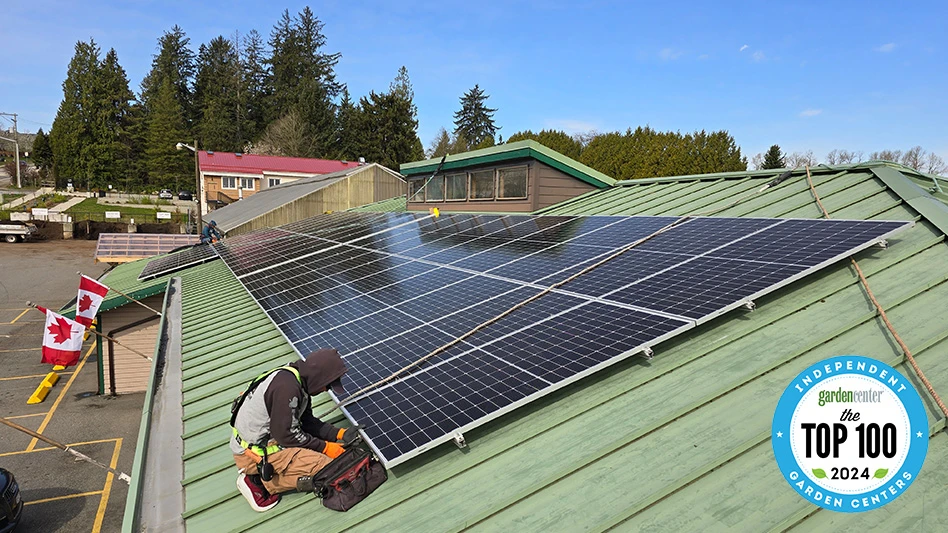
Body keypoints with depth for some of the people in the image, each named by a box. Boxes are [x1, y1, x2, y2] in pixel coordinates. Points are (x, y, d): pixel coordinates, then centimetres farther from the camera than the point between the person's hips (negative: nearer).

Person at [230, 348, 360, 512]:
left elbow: (307, 421, 8)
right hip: (254, 454, -10)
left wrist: (339, 434, -3)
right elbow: (286, 434, -23)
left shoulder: (299, 382, 3)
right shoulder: (287, 386, -27)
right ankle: (260, 482, -8)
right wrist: (325, 447, -14)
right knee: (327, 467, -17)